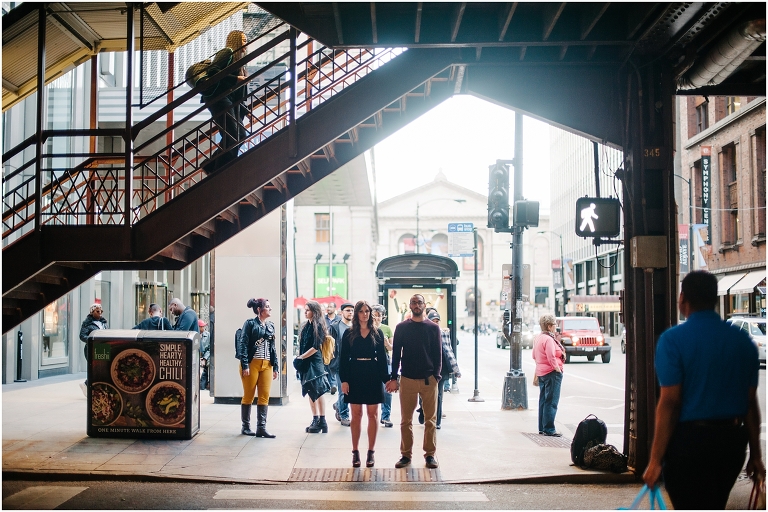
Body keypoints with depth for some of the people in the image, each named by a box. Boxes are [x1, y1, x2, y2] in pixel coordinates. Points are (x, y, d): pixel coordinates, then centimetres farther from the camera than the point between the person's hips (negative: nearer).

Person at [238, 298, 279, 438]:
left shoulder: (270, 326, 14)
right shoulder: (250, 323, -4)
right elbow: (243, 344, -9)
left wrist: (275, 367, 12)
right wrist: (245, 365, -16)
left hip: (267, 365, 6)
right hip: (252, 363, -5)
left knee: (264, 397, 2)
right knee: (248, 396, 3)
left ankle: (261, 428, 4)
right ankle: (246, 427, 13)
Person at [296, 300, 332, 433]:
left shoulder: (318, 326, -10)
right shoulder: (306, 326, 12)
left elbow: (316, 347, -15)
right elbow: (302, 345, 14)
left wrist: (301, 357, -12)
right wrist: (300, 358, 3)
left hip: (315, 362, -8)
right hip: (306, 363, 8)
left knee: (317, 392, -6)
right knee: (310, 392, 10)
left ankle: (322, 422, -2)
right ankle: (315, 421, 17)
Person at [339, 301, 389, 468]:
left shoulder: (377, 333, 4)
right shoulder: (349, 333, 2)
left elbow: (382, 357, 4)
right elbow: (344, 357, 0)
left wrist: (386, 379, -2)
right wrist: (344, 380, -7)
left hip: (373, 376, 1)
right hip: (355, 375, 0)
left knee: (372, 414, 4)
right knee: (356, 415, 4)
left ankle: (371, 452, 11)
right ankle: (355, 452, 12)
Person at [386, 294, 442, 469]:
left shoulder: (433, 328, 6)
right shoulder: (402, 327, 5)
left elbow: (438, 354, 5)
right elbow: (396, 354, 5)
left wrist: (436, 375, -6)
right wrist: (393, 378, -1)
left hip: (428, 380, 0)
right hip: (408, 379, 0)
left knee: (430, 419, 3)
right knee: (406, 420, 3)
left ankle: (430, 454, 11)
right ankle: (406, 454, 11)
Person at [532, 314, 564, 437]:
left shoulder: (538, 338, 12)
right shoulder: (549, 339, -19)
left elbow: (534, 355, 19)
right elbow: (551, 358, -24)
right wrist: (558, 370, -14)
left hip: (541, 373, 10)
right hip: (552, 373, -10)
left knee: (543, 401, 14)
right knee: (551, 402, -6)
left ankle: (542, 428, 19)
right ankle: (549, 430, -6)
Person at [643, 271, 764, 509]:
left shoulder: (673, 339, -12)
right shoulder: (743, 341, 4)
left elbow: (669, 403, -16)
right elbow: (751, 402, 7)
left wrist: (656, 460, -12)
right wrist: (755, 454, 15)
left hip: (691, 439, -6)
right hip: (732, 442, 6)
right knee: (714, 507, 22)